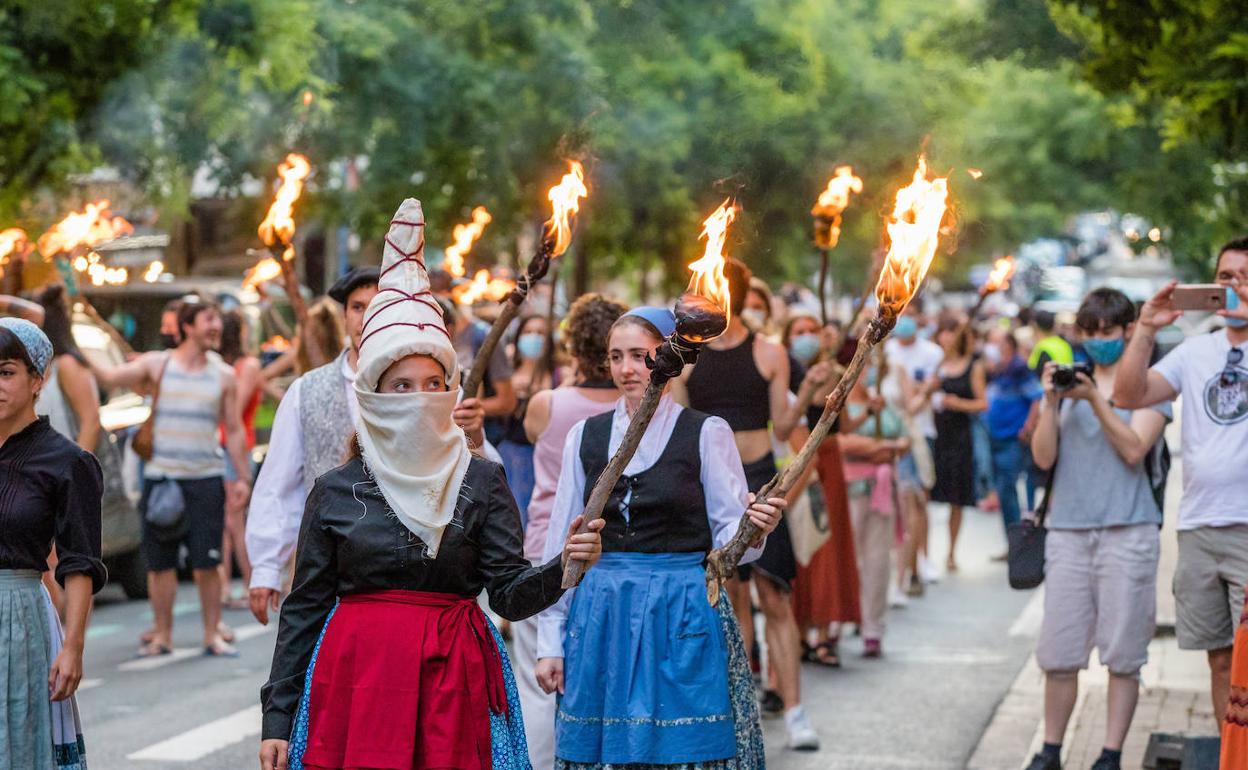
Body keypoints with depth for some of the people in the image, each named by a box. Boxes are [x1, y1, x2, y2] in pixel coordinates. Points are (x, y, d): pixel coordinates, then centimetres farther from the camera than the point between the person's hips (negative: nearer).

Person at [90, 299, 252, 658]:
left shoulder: (224, 376, 8)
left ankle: (212, 634, 8)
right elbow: (111, 377, -7)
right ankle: (162, 635, 14)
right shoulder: (157, 365, 3)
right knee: (161, 562, 3)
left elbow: (234, 430, 11)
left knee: (206, 563, -1)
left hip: (206, 479, 1)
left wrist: (243, 477, 7)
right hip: (161, 476, 0)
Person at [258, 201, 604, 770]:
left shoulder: (481, 481, 3)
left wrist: (562, 567, -23)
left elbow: (510, 594, -2)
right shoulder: (336, 492, 4)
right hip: (355, 674, 0)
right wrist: (277, 718, 4)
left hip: (453, 677, 0)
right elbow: (304, 607, 7)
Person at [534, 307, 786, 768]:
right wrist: (550, 641, 7)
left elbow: (728, 539, 0)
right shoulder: (585, 436, 8)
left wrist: (754, 528, -24)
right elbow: (561, 543, 10)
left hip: (683, 624, -3)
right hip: (601, 621, 3)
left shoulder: (706, 433, 0)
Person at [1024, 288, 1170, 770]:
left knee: (1123, 653, -1)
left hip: (1127, 529, -3)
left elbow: (1134, 449, -9)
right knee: (1058, 653, 3)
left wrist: (1094, 399, -15)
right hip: (1068, 529, 3)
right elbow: (1044, 457, 4)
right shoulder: (1067, 378, 13)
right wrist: (1052, 401, -8)